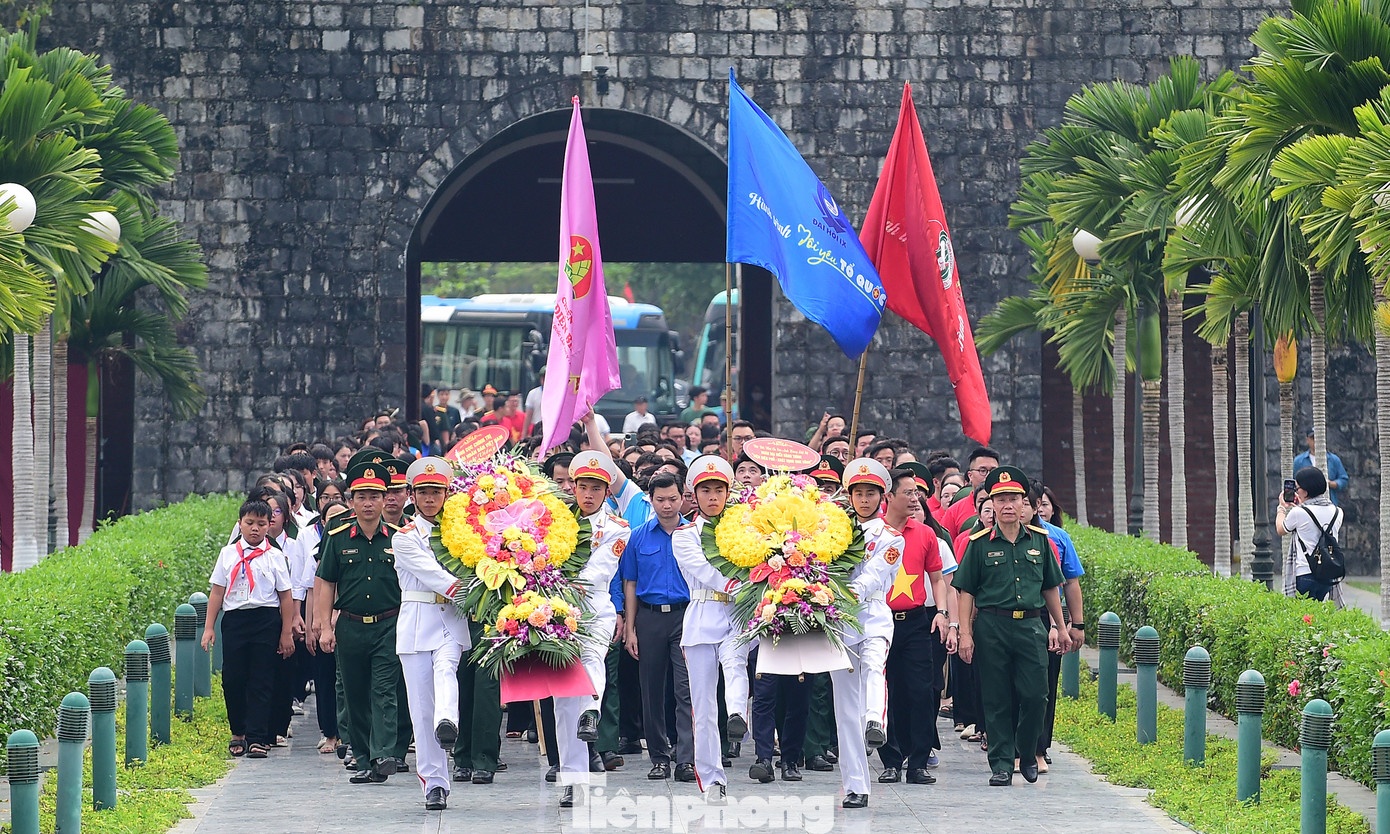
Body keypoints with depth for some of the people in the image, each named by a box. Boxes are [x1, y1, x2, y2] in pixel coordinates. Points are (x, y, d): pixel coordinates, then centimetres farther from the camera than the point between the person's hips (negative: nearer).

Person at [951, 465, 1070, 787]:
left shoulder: (1039, 539, 9)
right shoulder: (979, 543, 1)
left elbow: (1050, 587, 17)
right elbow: (966, 591, 2)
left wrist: (1060, 627, 17)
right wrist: (964, 633, -5)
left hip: (1031, 625, 2)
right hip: (992, 626, -2)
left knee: (1035, 694, -4)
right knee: (997, 699, 1)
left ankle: (1028, 754, 17)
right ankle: (1001, 764, 7)